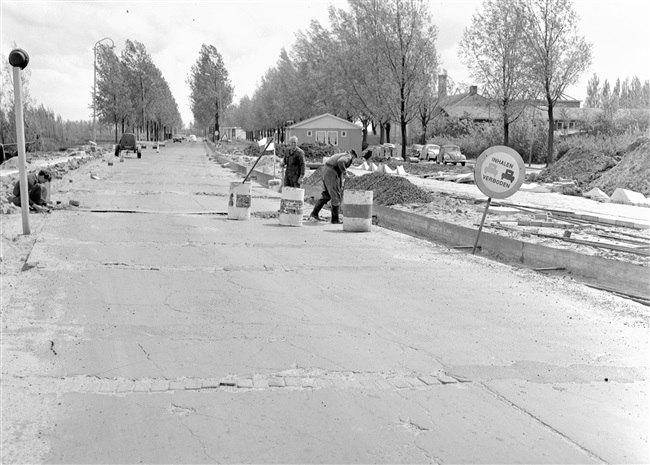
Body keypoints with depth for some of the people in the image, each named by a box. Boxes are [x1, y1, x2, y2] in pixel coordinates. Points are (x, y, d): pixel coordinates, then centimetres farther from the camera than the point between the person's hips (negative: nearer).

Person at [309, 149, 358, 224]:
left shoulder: (340, 155, 25)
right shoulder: (348, 157, -3)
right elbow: (340, 162, -26)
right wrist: (345, 172, -14)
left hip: (326, 173, 9)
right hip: (333, 175, -9)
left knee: (325, 195, 16)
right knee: (336, 197, 1)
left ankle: (314, 214, 9)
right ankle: (335, 219, 5)